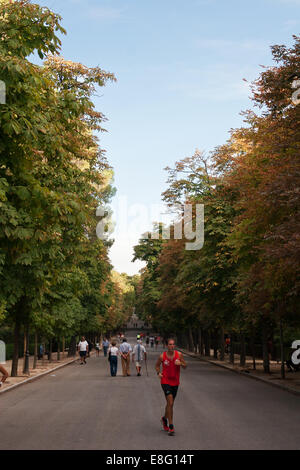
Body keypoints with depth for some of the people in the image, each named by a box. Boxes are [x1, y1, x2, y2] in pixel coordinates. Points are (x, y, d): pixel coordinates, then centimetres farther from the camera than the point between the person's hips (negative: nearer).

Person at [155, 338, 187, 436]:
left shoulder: (179, 354, -5)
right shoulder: (162, 356, -9)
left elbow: (185, 366, 3)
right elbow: (157, 365, 9)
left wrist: (180, 363, -18)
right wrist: (158, 373, -10)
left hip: (175, 382, 4)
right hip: (165, 381, -4)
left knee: (170, 404, 17)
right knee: (170, 403, -15)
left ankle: (164, 418, 43)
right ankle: (171, 426, -8)